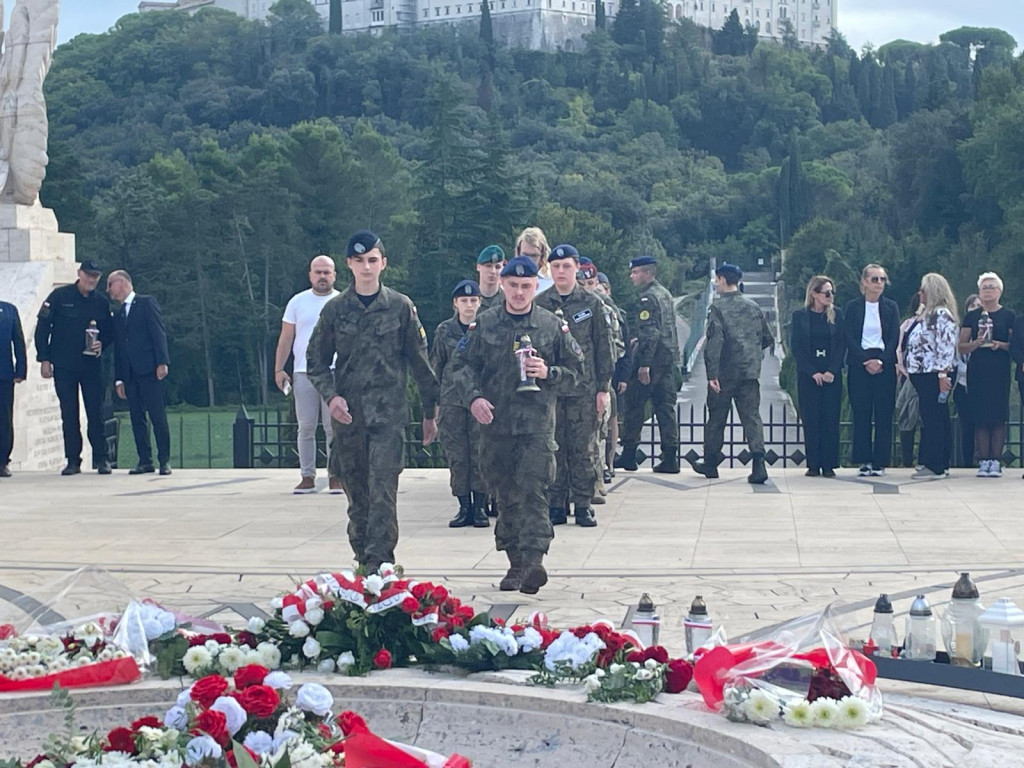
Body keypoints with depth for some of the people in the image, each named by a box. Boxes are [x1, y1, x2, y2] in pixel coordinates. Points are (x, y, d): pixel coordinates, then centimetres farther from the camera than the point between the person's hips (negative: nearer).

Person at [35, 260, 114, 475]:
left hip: (92, 366, 1)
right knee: (69, 415, 1)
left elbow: (110, 331, 16)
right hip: (64, 366, -1)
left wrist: (102, 343, -7)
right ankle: (73, 460, 7)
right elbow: (42, 327, -1)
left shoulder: (101, 302, 6)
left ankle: (101, 459, 6)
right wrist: (44, 359, -6)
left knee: (96, 413, -1)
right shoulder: (59, 296, -2)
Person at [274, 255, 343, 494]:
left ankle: (335, 475, 5)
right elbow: (286, 338, 12)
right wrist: (279, 369, 5)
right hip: (303, 373, 1)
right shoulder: (298, 302, 10)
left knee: (334, 428, -2)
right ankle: (307, 476, 6)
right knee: (306, 427, 1)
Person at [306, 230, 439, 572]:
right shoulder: (335, 309, 6)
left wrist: (430, 412, 10)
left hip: (388, 414, -2)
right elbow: (316, 360, 10)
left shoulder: (401, 307, 3)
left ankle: (379, 564, -17)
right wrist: (331, 396, -7)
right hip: (347, 414, 2)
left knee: (383, 492, -13)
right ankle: (363, 560, 18)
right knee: (357, 494, 8)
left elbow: (419, 362, 8)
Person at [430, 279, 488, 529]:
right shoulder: (444, 331, 8)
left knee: (481, 454, -3)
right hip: (452, 401, 2)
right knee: (456, 456, 1)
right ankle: (464, 507, 8)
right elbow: (435, 367, 12)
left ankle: (480, 507, 4)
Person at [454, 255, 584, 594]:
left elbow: (575, 370, 9)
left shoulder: (553, 326, 5)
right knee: (505, 493, 7)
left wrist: (548, 373, -10)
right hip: (495, 422, 3)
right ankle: (517, 561, 15)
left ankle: (532, 560, -16)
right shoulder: (485, 324, 8)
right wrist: (473, 397, -7)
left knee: (532, 491, -12)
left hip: (537, 421, -3)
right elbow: (464, 363, 10)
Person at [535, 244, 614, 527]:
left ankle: (583, 504, 8)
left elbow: (603, 347, 7)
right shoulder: (538, 304, 6)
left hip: (584, 388, 0)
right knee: (553, 448, 2)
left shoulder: (592, 304, 5)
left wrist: (603, 387, 2)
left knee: (583, 449, 1)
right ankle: (555, 504, 8)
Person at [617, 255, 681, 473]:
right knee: (665, 407, 7)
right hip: (670, 360, 9)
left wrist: (644, 363, -21)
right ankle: (670, 459, 4)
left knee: (634, 405, 0)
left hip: (652, 360, -9)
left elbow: (650, 333, -20)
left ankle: (628, 455, 2)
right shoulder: (665, 294, 17)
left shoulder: (648, 297, -12)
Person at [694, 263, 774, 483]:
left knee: (716, 418, 10)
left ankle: (710, 463, 22)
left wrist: (712, 374, -19)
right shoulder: (753, 307, 7)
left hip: (725, 373, -4)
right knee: (752, 416, 0)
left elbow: (714, 342, -17)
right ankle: (758, 463, -16)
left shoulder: (718, 308, -9)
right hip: (750, 373, 4)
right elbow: (768, 338, 13)